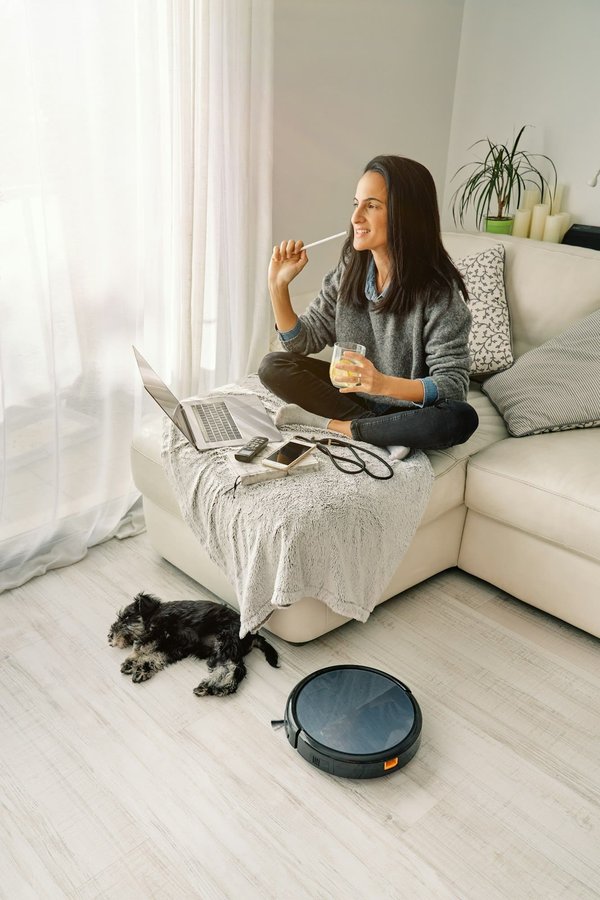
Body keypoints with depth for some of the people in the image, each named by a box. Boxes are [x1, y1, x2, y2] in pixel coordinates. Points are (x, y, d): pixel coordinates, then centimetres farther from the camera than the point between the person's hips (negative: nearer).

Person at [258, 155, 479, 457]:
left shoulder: (437, 290, -19)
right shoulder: (348, 272, -4)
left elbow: (453, 384, -23)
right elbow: (303, 341, 2)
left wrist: (384, 384, -40)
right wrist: (278, 285, -13)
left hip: (410, 407, -4)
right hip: (353, 394, 5)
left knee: (462, 418, -35)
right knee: (273, 366, -13)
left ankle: (332, 425, -21)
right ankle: (385, 432, -18)